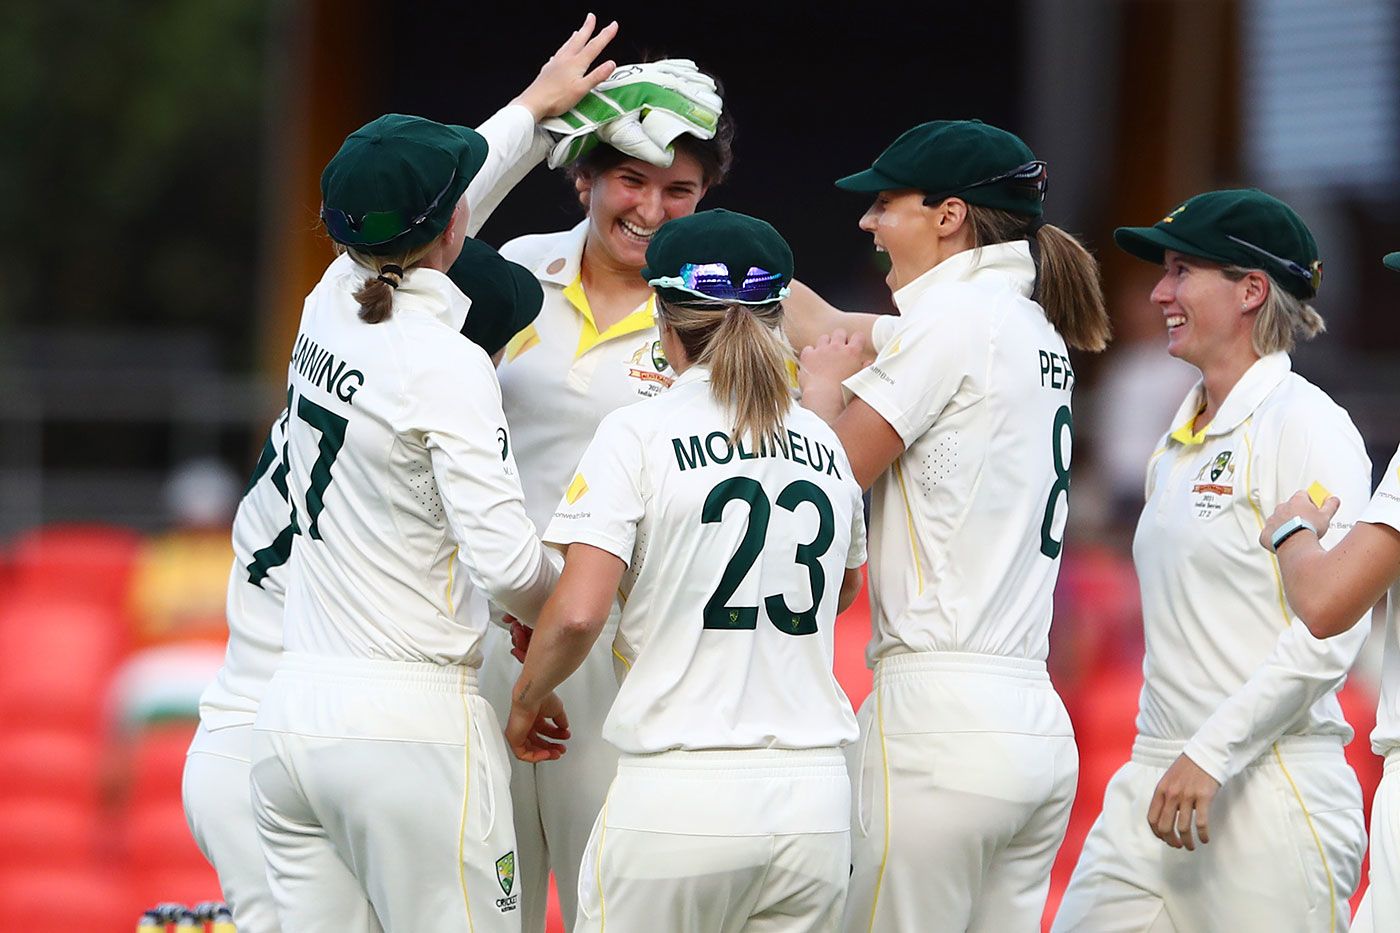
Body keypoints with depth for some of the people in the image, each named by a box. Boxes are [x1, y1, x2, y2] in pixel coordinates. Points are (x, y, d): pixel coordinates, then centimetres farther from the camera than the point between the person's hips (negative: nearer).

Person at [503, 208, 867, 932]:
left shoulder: (640, 434, -5)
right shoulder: (824, 444, 11)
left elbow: (578, 613, -12)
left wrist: (526, 701, 5)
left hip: (681, 792, -5)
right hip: (815, 801, 5)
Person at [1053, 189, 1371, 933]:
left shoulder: (1305, 425, -9)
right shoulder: (1179, 440, 16)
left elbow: (1328, 633, -17)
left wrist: (1211, 756, -19)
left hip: (1266, 791, -8)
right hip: (1155, 783, 8)